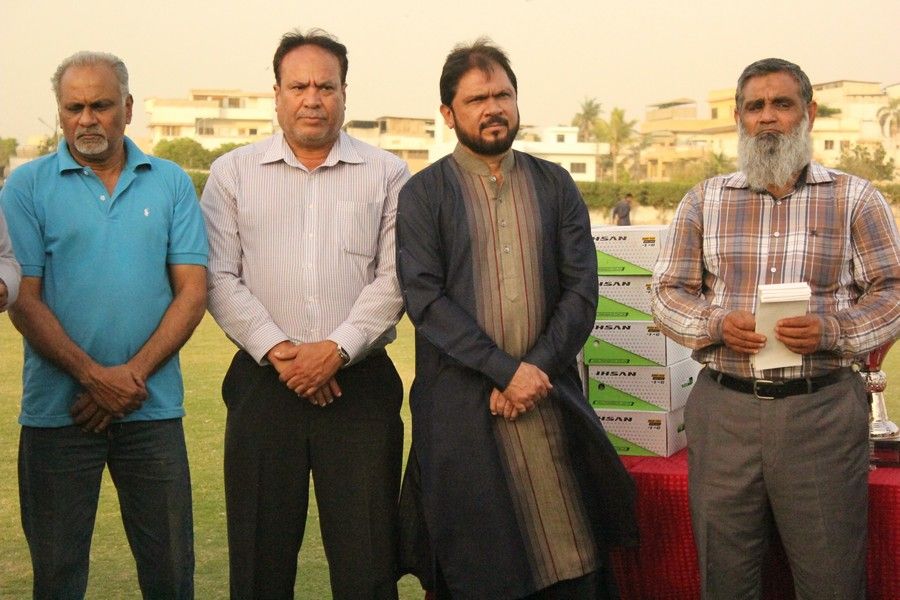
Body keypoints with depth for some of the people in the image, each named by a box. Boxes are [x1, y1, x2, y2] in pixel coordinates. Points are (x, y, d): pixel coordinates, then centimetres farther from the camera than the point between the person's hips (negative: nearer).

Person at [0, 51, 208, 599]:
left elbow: (192, 293, 2)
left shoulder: (171, 184, 7)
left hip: (153, 408, 1)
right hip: (57, 410, -1)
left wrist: (133, 374, -9)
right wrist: (94, 376, -13)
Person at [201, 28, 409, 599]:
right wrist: (278, 351, -10)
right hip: (263, 382, 1)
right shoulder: (233, 173, 9)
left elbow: (394, 278, -1)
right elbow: (220, 279, 2)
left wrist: (338, 348, -13)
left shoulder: (387, 174, 7)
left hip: (360, 383, 0)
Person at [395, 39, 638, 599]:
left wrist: (538, 370, -9)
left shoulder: (555, 185, 11)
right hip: (460, 408, -2)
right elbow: (425, 298, -7)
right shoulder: (422, 194, 3)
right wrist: (507, 371, -13)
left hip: (550, 400, 2)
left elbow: (582, 288, 4)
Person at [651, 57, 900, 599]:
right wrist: (716, 324, -10)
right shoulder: (704, 201, 10)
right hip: (723, 408, 2)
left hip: (823, 411, -1)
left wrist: (830, 331, -16)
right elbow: (668, 290, 10)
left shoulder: (855, 199, 5)